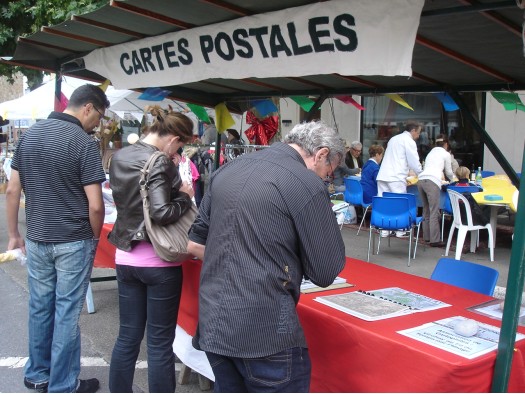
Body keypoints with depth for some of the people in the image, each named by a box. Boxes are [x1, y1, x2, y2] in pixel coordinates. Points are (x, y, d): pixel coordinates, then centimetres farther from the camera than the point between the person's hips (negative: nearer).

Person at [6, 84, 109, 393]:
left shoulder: (30, 134, 4)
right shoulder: (84, 142, -15)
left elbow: (13, 190, 6)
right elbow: (95, 205, -18)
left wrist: (14, 234, 14)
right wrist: (95, 238, -1)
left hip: (36, 240, 6)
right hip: (73, 243, -6)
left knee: (40, 308, 17)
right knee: (66, 313, 5)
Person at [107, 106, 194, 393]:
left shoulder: (119, 157, 6)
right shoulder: (160, 163, -18)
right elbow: (162, 212, -28)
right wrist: (185, 197, -9)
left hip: (126, 258, 7)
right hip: (159, 263, -7)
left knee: (127, 337, 17)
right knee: (160, 343, 5)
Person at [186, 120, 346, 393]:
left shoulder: (228, 170, 9)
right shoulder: (307, 184, -12)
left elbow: (194, 245, 14)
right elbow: (325, 272, -9)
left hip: (213, 324, 7)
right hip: (266, 331, -7)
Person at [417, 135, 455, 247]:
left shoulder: (431, 152, 29)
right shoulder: (446, 154, 13)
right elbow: (449, 172, 20)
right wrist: (452, 179, 46)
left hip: (421, 180, 6)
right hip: (432, 181, -6)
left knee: (426, 210, 16)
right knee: (434, 212, -7)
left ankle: (427, 236, 20)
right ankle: (435, 240, -8)